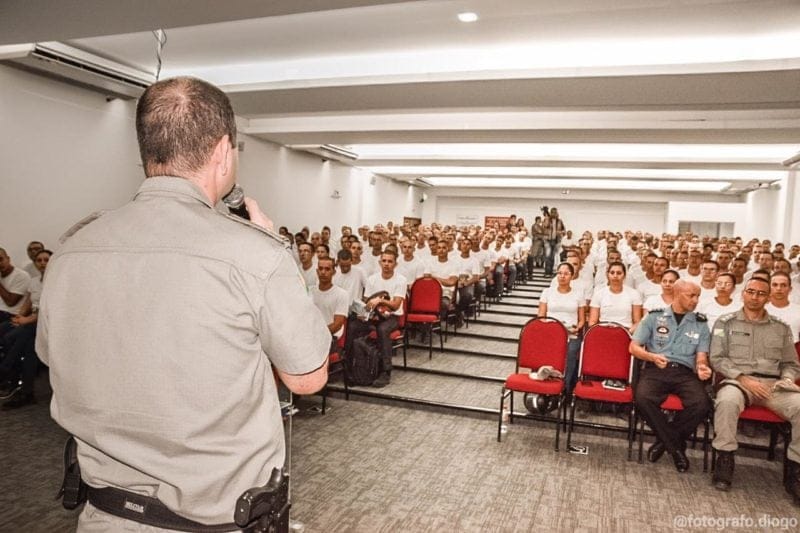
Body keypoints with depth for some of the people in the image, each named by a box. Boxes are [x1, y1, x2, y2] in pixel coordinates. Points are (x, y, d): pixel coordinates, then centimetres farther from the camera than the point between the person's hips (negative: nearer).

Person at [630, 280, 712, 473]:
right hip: (655, 370, -2)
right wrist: (653, 357, -14)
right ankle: (675, 446, -12)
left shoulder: (701, 324, 16)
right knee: (643, 398, -33)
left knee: (702, 404, -30)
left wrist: (701, 366, -17)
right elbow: (634, 347, 6)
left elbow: (701, 355, 8)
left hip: (685, 373, 2)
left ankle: (665, 441, -6)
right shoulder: (654, 317, 10)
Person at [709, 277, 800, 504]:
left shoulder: (781, 328, 19)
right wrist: (743, 378, -11)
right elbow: (717, 359, 1)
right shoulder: (726, 322, 9)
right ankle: (725, 458, -20)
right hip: (737, 380, -3)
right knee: (727, 401, -38)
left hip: (773, 385, 3)